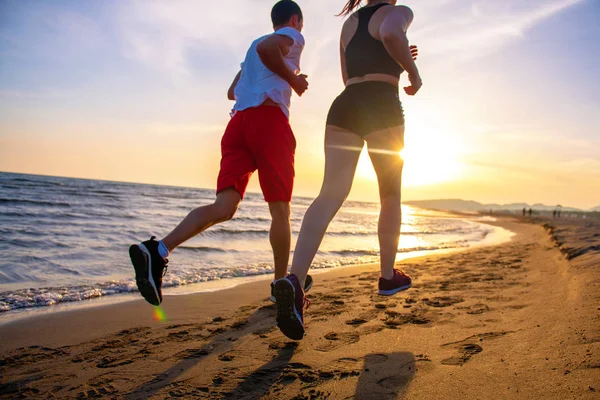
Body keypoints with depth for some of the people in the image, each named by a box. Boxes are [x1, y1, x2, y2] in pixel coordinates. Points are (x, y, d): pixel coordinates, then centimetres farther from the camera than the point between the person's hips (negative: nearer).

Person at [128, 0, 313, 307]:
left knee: (224, 206, -8)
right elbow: (266, 48, -13)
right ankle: (282, 283, 11)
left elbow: (232, 92, 35)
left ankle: (158, 250, -28)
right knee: (280, 210, 3)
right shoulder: (293, 36, 11)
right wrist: (293, 79, -1)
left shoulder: (252, 46, 34)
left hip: (238, 121, 6)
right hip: (269, 118, -6)